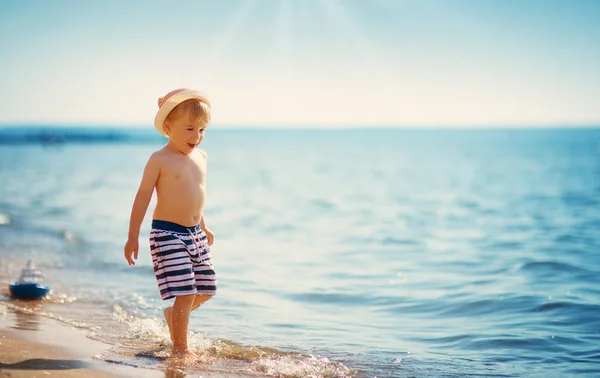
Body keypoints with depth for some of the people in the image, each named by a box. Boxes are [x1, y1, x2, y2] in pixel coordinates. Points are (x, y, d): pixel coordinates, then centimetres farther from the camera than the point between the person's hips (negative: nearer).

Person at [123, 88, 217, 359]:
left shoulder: (200, 157, 10)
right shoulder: (160, 159, -11)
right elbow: (143, 196, -9)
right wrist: (133, 236, -12)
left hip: (195, 234, 7)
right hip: (168, 233, -7)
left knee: (205, 290, 12)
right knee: (186, 293, -12)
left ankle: (173, 315, 38)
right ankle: (179, 349, 1)